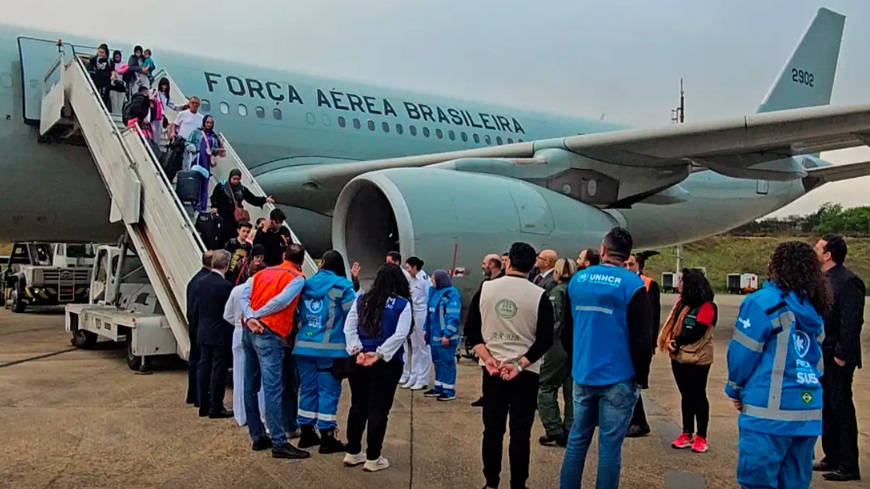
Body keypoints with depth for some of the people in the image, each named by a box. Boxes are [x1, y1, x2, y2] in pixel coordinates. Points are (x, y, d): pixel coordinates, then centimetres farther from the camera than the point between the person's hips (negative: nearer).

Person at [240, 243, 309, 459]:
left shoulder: (263, 272, 18)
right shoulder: (298, 278, 0)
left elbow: (244, 295, 4)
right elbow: (281, 301, -15)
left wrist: (249, 318, -7)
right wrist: (256, 315, -6)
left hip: (250, 332, 7)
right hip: (269, 334, -7)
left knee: (251, 387, 11)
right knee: (273, 389, -11)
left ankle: (258, 437, 18)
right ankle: (279, 443, -12)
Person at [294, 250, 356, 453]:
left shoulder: (306, 284, 10)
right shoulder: (342, 286, -5)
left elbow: (297, 313, 16)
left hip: (304, 346, 5)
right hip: (331, 348, -5)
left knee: (307, 389, 14)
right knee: (328, 391, 1)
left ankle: (307, 434, 22)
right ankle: (327, 439, 4)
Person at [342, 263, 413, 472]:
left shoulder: (362, 299, 7)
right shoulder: (403, 304, -4)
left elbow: (349, 327, 1)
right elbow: (400, 335, -15)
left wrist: (357, 351, -7)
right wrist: (379, 354, -17)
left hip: (357, 361, 4)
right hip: (386, 364, -4)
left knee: (358, 406, 16)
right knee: (378, 410, 4)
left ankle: (353, 453, 25)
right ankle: (373, 458, 11)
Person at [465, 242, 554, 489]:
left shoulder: (485, 289, -1)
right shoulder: (539, 295, -7)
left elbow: (471, 329, -1)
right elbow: (545, 339, -11)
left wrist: (487, 358, -6)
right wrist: (520, 364, -11)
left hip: (492, 369, 2)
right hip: (526, 372, -2)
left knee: (492, 429, 10)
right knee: (520, 432, 5)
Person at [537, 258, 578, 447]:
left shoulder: (557, 291, -8)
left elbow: (554, 320, -15)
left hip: (559, 345, -6)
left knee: (546, 388, 5)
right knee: (572, 392, 11)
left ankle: (554, 432, 1)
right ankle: (569, 433, 14)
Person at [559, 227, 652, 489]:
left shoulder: (577, 280, 5)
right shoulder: (633, 284, -9)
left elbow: (566, 331, 12)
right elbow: (641, 339, -11)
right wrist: (642, 376, 0)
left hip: (582, 374, 4)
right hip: (618, 378, -4)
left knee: (577, 438, 13)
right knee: (610, 444, 2)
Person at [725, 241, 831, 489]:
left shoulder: (764, 301, -8)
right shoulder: (814, 309, 12)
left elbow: (743, 352, -7)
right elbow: (817, 359, 17)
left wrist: (735, 389, 6)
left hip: (770, 409, -7)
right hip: (808, 410, 7)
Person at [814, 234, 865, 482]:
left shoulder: (848, 281, -16)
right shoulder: (823, 280, 11)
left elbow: (852, 322, -20)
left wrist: (841, 355, -19)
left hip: (836, 359, -9)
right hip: (822, 357, 9)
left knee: (842, 410, -1)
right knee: (828, 408, 15)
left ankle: (848, 466, 9)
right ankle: (832, 457, 26)